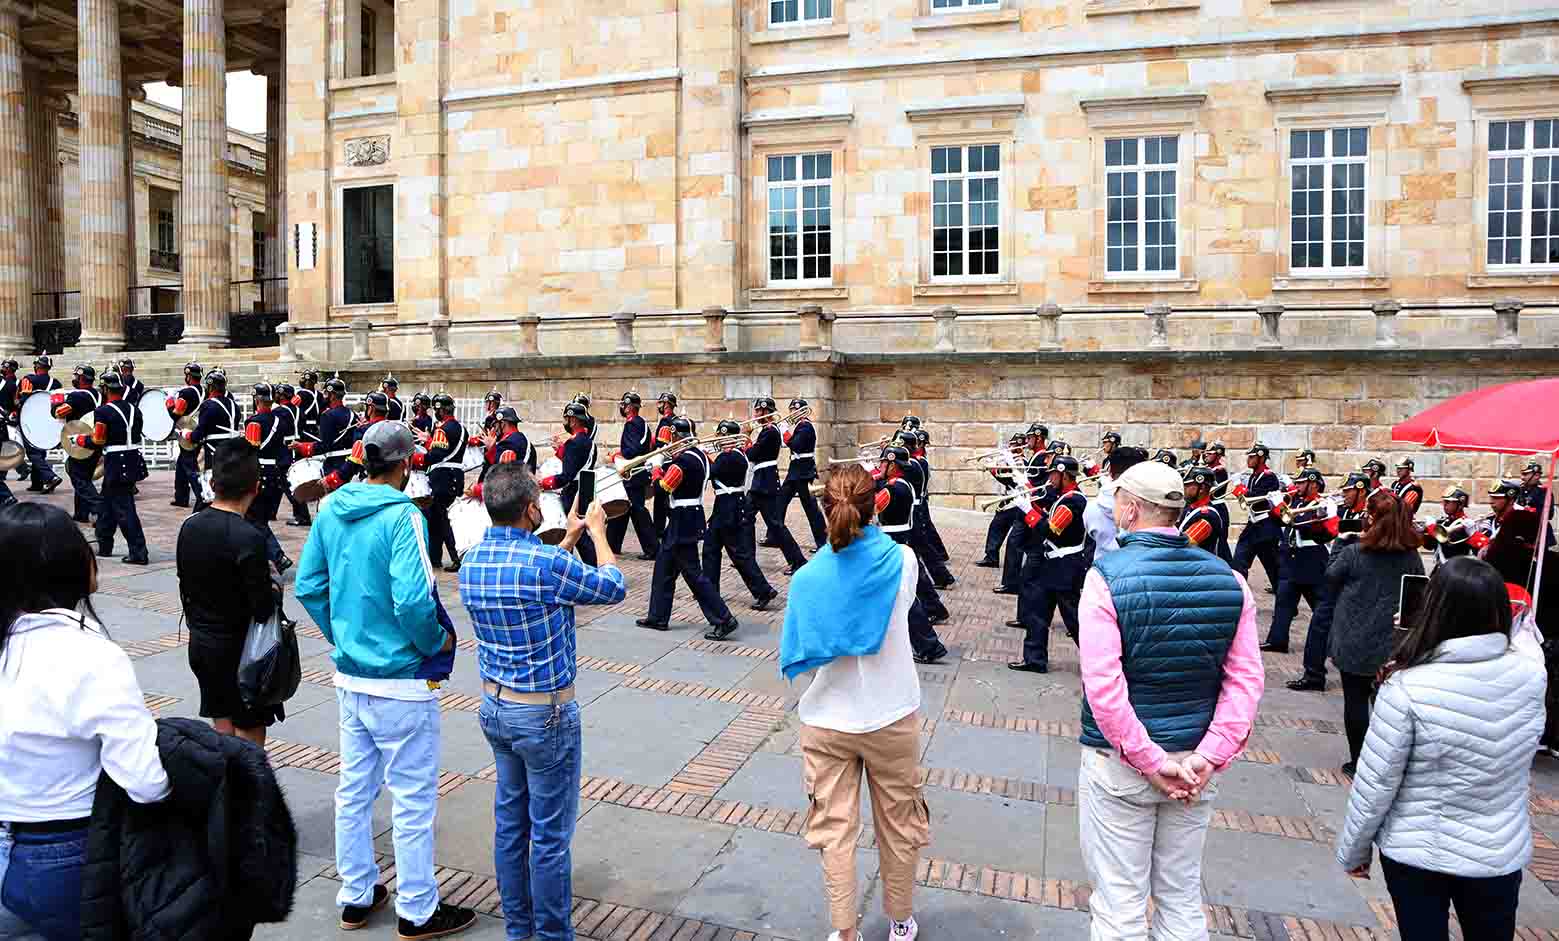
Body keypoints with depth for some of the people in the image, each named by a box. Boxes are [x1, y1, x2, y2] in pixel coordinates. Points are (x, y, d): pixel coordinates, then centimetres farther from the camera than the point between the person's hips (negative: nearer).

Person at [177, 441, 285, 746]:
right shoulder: (248, 537, -24)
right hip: (240, 650, -7)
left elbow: (185, 588, 10)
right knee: (250, 735, 5)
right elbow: (263, 607, -22)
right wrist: (275, 590, -3)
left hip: (200, 644, 7)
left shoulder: (190, 525, -1)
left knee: (222, 728, 18)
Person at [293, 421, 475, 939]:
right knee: (413, 799, 6)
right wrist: (439, 642, -10)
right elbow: (412, 601, -28)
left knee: (354, 789, 19)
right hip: (401, 682, -7)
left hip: (349, 676, 7)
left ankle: (356, 896, 35)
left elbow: (308, 586, 7)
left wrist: (340, 636, 17)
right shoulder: (403, 517, -20)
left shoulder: (332, 510, 2)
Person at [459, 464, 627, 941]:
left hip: (493, 706, 8)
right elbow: (614, 588, -9)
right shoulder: (547, 562, -24)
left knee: (510, 821, 19)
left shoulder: (471, 561, -2)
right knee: (550, 833, 6)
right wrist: (598, 533, 4)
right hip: (544, 714, -8)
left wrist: (568, 540, 18)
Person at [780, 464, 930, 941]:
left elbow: (797, 657, -6)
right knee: (898, 826, 20)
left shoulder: (807, 578, -15)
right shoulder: (902, 561, -15)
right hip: (892, 717, 1)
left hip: (828, 721, -1)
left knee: (834, 830, 14)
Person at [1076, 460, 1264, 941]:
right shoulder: (1227, 578, -2)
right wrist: (1209, 757, -7)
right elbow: (1246, 680, -5)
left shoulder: (1107, 576, -16)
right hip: (1194, 765, 5)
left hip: (1119, 766, -4)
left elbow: (1104, 685, -22)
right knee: (1183, 898, 20)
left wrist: (1150, 760, -15)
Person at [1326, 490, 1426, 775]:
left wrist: (1340, 544, 8)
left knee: (1356, 700, 6)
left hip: (1355, 642, -3)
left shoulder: (1353, 553, -16)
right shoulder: (1411, 556, -4)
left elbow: (1330, 580, 0)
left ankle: (1358, 762, 13)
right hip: (1393, 644, 4)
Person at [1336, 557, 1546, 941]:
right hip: (1502, 853, 4)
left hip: (1416, 852, -4)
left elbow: (1374, 786, -16)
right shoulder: (1532, 677, -14)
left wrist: (1353, 849, -2)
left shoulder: (1406, 689, -24)